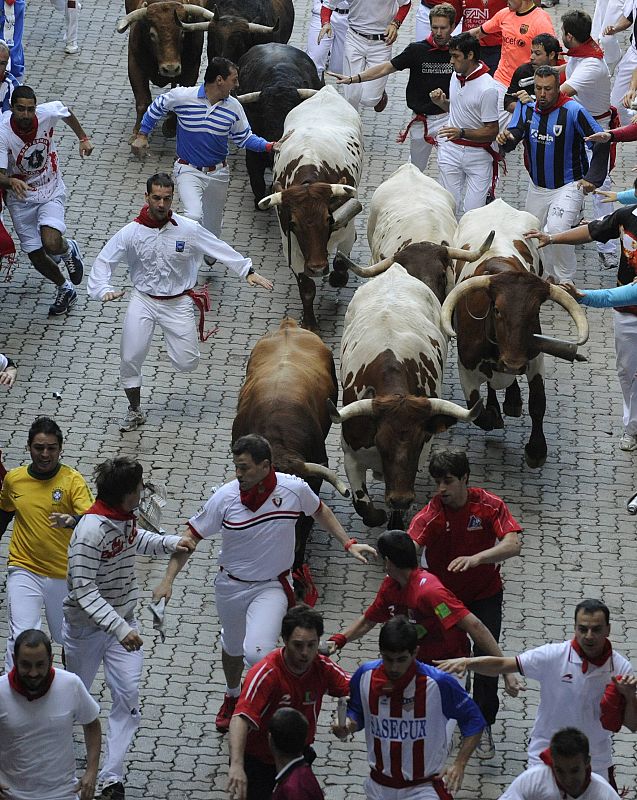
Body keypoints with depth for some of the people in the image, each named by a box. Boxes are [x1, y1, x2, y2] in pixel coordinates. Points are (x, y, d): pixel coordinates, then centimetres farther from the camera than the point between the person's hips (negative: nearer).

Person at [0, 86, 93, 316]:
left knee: (51, 244, -23)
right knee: (36, 256, 4)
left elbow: (67, 114, 6)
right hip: (21, 197, 0)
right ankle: (64, 289, 34)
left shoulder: (48, 112, -21)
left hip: (51, 192, 0)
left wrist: (83, 138, 10)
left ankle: (69, 250, 15)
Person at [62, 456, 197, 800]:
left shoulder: (126, 516, -4)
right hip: (87, 626, -6)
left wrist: (169, 543, 5)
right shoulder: (91, 530, -30)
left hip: (122, 621, 6)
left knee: (128, 697, -6)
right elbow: (84, 591, -30)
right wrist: (120, 629, -36)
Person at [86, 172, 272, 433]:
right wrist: (104, 289, -21)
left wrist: (248, 272, -9)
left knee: (187, 364, -2)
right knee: (130, 359, -6)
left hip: (178, 302, 0)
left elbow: (221, 250, -3)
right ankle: (134, 411, 17)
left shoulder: (188, 229, -10)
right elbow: (104, 260, -5)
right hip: (143, 301, 0)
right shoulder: (132, 232, -10)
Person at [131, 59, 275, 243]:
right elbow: (157, 107, 3)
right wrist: (142, 136, 6)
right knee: (194, 217, -27)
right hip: (188, 171, -4)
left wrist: (268, 146, -8)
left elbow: (244, 138, 7)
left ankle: (208, 257, 38)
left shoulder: (233, 107, -5)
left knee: (212, 227, 17)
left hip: (218, 173, 4)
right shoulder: (183, 96, -15)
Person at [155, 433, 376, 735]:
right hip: (231, 585, 2)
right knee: (232, 648, 23)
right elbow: (192, 537, -9)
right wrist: (168, 580, -15)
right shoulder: (225, 497, -18)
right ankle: (232, 697, 55)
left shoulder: (294, 489, -17)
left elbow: (319, 511, 7)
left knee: (257, 653, -24)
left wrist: (348, 543, 3)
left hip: (271, 587, -2)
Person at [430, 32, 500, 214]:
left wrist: (461, 133, -27)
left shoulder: (486, 88, -19)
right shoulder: (457, 75, 5)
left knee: (473, 211, -9)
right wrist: (442, 102, 1)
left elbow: (492, 131, -16)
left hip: (477, 155, -6)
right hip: (451, 150, 6)